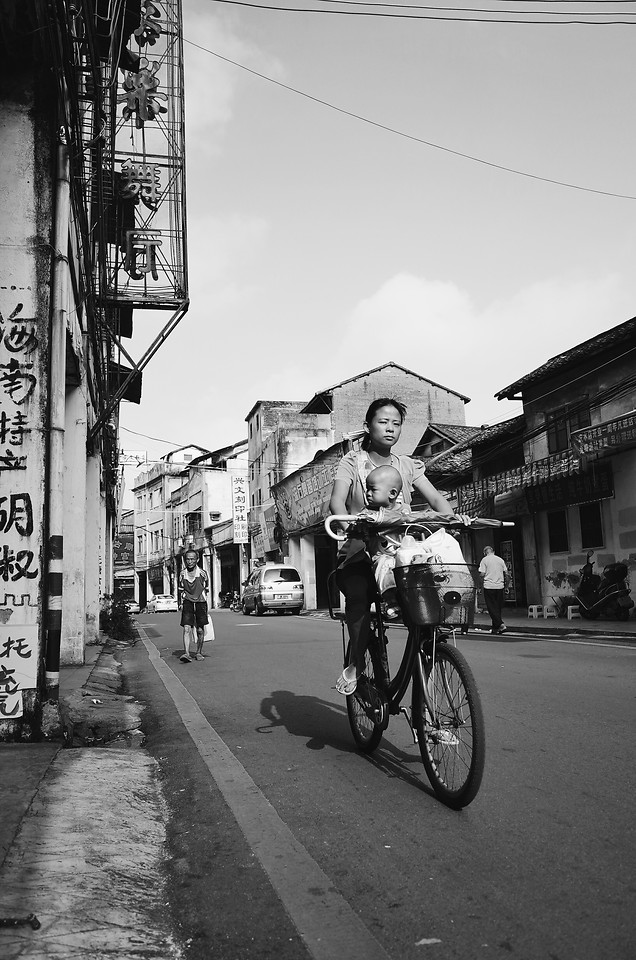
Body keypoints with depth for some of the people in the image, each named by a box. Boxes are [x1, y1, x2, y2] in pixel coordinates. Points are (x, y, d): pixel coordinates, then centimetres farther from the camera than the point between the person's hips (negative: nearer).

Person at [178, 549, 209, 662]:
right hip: (187, 602, 0)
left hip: (200, 602, 0)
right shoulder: (182, 574, 2)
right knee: (186, 629, -14)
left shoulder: (202, 573, -3)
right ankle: (186, 654, -19)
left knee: (200, 630, 6)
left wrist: (205, 608, 3)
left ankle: (199, 652, 24)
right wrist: (182, 604, 5)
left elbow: (205, 591, 5)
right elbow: (182, 591, 13)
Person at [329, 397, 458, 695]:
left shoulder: (407, 465, 13)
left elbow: (435, 498, 1)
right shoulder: (352, 462, 3)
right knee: (358, 594, -27)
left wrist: (453, 519, -20)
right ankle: (356, 661, -2)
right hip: (361, 549, -2)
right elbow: (336, 502, -11)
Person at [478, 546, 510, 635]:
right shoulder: (500, 560, 10)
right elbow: (507, 574, 9)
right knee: (498, 607, 11)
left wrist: (482, 578, 12)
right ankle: (495, 628, 15)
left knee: (492, 607, 0)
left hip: (489, 586, -4)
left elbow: (482, 574, -9)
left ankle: (500, 624, -14)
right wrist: (506, 585, 19)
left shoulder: (484, 560, -2)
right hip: (500, 586, 4)